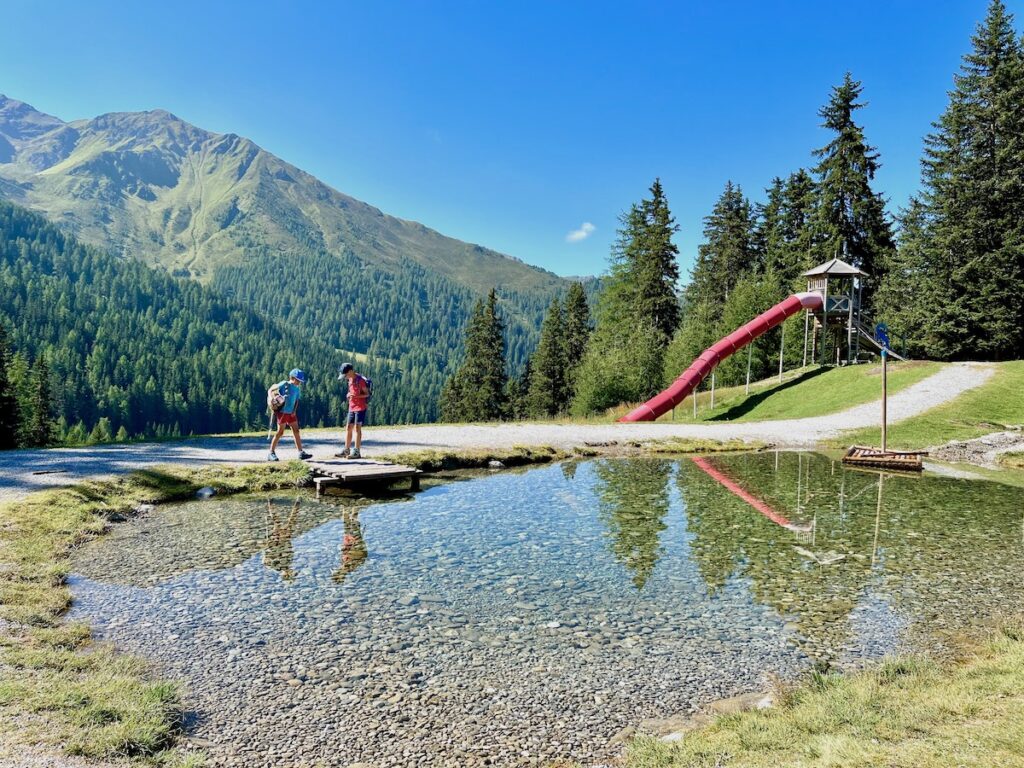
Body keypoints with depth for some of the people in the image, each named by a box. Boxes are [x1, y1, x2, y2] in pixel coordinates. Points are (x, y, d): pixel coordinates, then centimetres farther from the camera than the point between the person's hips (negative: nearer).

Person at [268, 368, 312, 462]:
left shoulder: (297, 389, 7)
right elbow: (271, 390, -5)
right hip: (282, 412, -6)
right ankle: (271, 453, 6)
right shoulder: (284, 384, -10)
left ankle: (301, 452, 7)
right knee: (280, 432, -3)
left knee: (296, 431, 4)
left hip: (291, 413, 6)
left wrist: (294, 410, 1)